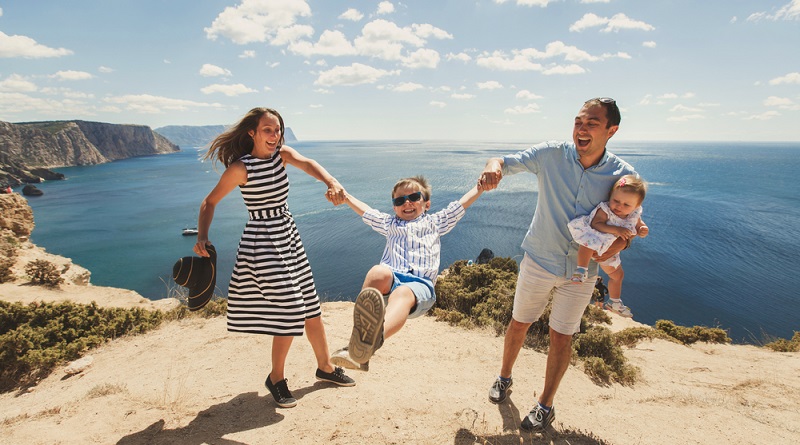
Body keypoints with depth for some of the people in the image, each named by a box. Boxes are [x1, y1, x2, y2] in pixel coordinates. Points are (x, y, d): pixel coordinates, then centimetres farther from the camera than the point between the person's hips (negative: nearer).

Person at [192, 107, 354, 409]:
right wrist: (202, 237, -18)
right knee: (290, 311, -6)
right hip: (262, 241, -6)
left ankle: (325, 367, 32)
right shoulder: (240, 168, -11)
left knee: (311, 307, 13)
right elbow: (210, 202, -4)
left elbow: (308, 164, -18)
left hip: (289, 237, 6)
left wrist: (332, 183, -39)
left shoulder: (283, 154, 2)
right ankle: (276, 378, 19)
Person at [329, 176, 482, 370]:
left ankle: (372, 341, -69)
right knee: (378, 272, -37)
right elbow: (364, 210, 38)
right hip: (391, 278, 2)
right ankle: (359, 335, -51)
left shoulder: (435, 222, 32)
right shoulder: (390, 224, 37)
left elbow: (462, 203, 29)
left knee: (403, 293, -39)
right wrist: (343, 194, 33)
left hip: (420, 283, -1)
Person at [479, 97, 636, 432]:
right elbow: (507, 162, -13)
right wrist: (493, 166, -38)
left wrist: (616, 243, -22)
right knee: (519, 323, 14)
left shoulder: (622, 175, -11)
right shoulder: (551, 154, -14)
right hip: (539, 260, 0)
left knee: (562, 337, 10)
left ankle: (546, 405, 31)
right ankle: (504, 378, 41)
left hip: (580, 270, 1)